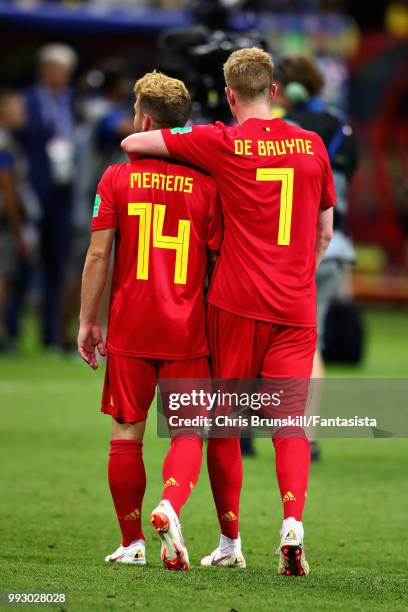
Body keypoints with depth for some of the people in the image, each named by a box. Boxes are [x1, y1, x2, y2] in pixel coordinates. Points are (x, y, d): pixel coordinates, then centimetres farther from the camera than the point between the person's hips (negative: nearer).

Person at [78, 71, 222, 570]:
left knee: (126, 434, 10)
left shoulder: (117, 178, -2)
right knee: (187, 431, 3)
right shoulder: (206, 182, -1)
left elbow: (97, 255, -2)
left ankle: (131, 543, 15)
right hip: (187, 332, 0)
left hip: (130, 329, 0)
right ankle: (170, 506, -24)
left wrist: (87, 321, 5)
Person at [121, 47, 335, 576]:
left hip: (235, 303, -2)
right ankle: (293, 521, -22)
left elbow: (131, 143, -2)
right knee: (290, 421, 1)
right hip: (296, 306, 2)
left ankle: (230, 542, 13)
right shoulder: (311, 145, 7)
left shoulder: (221, 143, -4)